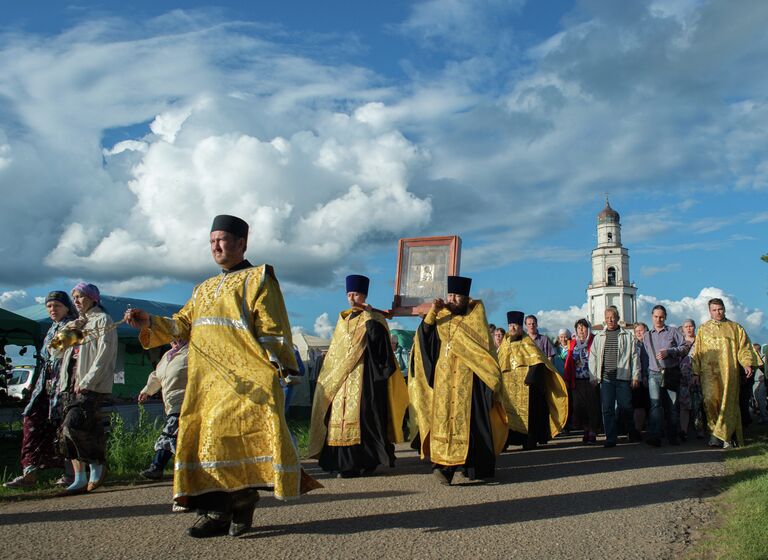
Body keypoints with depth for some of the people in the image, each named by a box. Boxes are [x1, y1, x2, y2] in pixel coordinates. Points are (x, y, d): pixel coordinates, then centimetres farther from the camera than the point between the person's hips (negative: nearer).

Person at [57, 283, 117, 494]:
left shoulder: (102, 320, 0)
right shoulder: (78, 323, 25)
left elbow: (103, 354, -10)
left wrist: (87, 382, -18)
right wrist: (66, 332, 5)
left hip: (93, 385, -8)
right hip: (71, 384, 8)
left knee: (74, 424, -20)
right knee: (69, 428, 1)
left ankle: (98, 465, -2)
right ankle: (80, 478, 6)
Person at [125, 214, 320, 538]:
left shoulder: (258, 279, 6)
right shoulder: (205, 289, 26)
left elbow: (272, 330, -2)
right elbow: (182, 324, 17)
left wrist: (275, 370, -11)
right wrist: (150, 323, 1)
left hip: (243, 377, -6)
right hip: (206, 379, 6)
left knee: (229, 429, -19)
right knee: (202, 436, -1)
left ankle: (243, 497, -6)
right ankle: (217, 509, 4)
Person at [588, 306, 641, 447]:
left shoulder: (627, 336, 7)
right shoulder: (599, 337, 13)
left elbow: (634, 356, 5)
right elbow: (593, 357, 13)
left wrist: (635, 376, 0)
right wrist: (593, 376, 5)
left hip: (623, 377, -2)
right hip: (605, 378, 2)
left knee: (626, 407, 1)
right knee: (607, 409, 0)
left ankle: (632, 432, 25)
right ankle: (611, 438, 6)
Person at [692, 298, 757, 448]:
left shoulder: (735, 328, 13)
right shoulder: (703, 330, 16)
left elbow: (744, 347, 7)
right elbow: (697, 352, 15)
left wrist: (748, 364, -10)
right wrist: (696, 372, 7)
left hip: (729, 372, 0)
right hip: (709, 372, 1)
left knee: (728, 403, -7)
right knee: (710, 400, -13)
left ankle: (720, 434, -1)